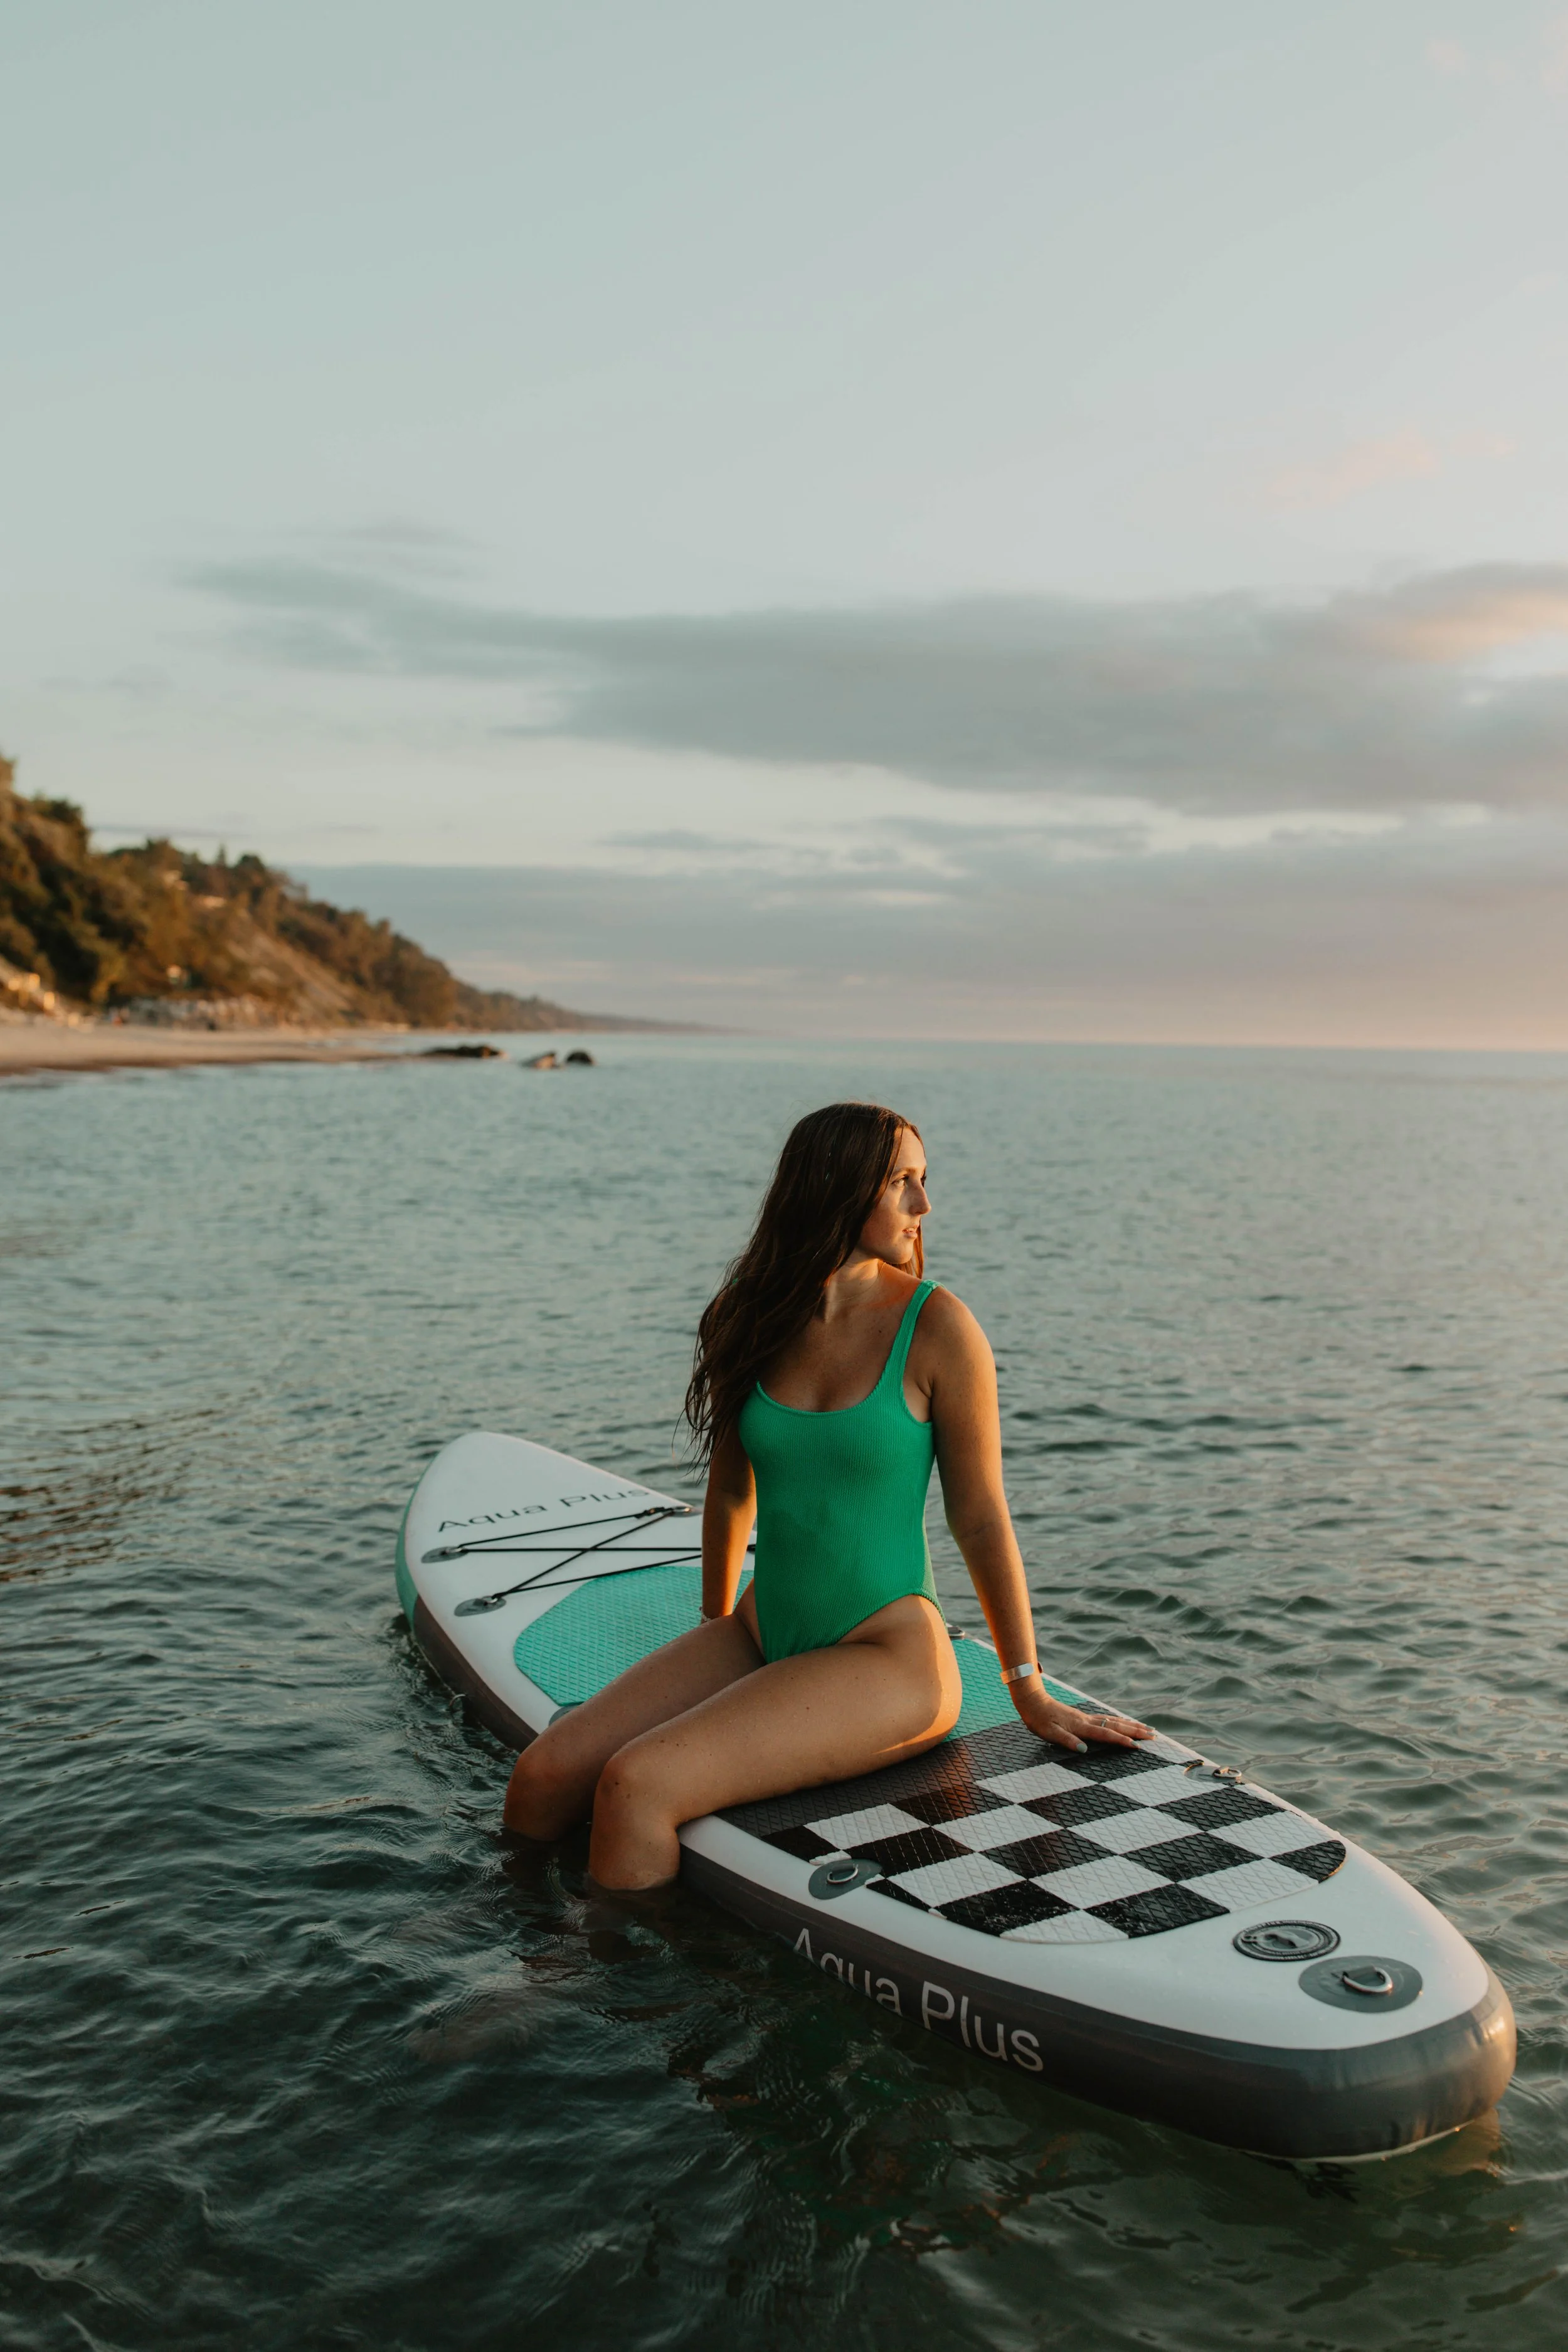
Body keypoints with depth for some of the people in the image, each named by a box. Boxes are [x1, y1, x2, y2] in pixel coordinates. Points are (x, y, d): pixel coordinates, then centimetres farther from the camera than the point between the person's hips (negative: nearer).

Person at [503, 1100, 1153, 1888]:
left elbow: (981, 1519, -6)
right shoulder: (751, 1320, 2)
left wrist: (1030, 1693, -2)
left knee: (633, 1787, -23)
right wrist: (715, 1626, 28)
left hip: (886, 1656, -5)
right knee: (542, 1779, -8)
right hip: (763, 1636, 5)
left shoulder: (936, 1327, -12)